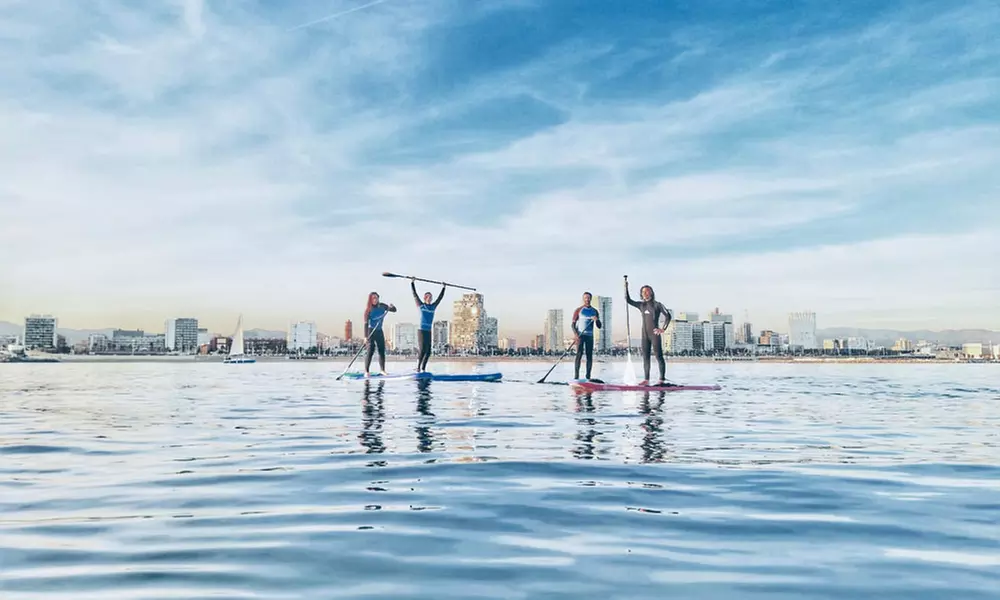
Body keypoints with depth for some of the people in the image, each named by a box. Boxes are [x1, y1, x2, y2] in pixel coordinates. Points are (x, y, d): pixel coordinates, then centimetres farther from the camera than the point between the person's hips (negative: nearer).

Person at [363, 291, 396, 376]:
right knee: (370, 351, -11)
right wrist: (366, 336, -24)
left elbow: (394, 310, 6)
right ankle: (366, 371, -10)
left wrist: (391, 306, -19)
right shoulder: (368, 310, -14)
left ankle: (383, 370, 13)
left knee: (382, 351, 7)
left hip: (379, 331, 5)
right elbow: (366, 323, -17)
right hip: (371, 331, -5)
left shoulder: (382, 306, 0)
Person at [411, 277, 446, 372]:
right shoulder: (420, 305, 0)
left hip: (429, 332, 5)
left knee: (428, 351, 2)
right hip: (421, 331, -5)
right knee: (422, 350, -12)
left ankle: (423, 369, 10)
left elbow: (440, 297, 22)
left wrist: (443, 288, 26)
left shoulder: (433, 306, 12)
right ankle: (418, 368, -6)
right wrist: (412, 283, -4)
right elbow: (414, 294, -3)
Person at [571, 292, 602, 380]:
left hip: (590, 335, 4)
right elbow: (573, 324, -1)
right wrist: (576, 334, -17)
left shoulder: (594, 311, 12)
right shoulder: (578, 310, 2)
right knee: (579, 354, -12)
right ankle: (576, 376, -14)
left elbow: (599, 326, 11)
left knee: (590, 356, 0)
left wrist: (596, 320, -11)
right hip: (580, 335, -4)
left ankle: (588, 377, 3)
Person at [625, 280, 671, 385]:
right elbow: (628, 300, 9)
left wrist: (663, 329, -14)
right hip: (645, 335, 6)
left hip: (655, 334, -6)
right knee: (645, 357, 4)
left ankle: (662, 379, -6)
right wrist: (626, 287, 0)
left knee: (659, 357, -6)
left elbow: (668, 316, -6)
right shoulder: (641, 305, 12)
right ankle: (646, 379, 6)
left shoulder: (657, 305, -3)